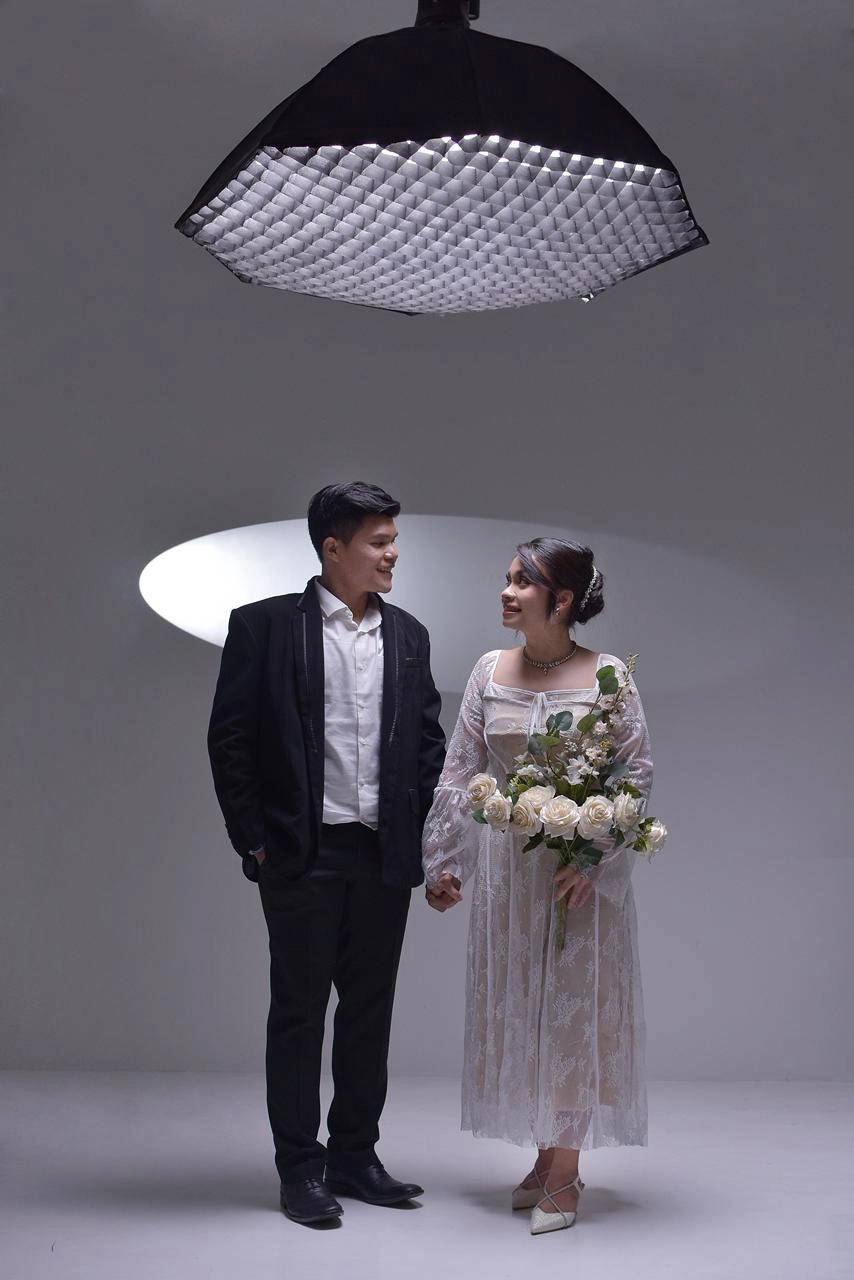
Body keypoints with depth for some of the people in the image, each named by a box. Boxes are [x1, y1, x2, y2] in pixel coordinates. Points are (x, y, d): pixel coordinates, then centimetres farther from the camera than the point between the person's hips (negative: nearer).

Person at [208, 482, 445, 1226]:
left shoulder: (408, 635, 9)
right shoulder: (266, 626, -5)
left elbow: (429, 741, 12)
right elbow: (230, 739, -5)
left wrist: (428, 834, 2)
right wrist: (253, 840, -8)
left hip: (385, 856, 5)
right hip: (303, 853, -4)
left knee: (370, 1008, 12)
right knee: (299, 1010, 4)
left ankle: (354, 1156, 24)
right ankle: (300, 1167, 14)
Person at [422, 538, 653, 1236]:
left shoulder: (609, 675, -7)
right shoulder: (490, 672, 3)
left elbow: (640, 775, -7)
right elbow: (460, 771, 6)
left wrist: (595, 856, -15)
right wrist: (443, 861, 4)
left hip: (583, 865, -4)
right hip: (506, 863, 4)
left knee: (574, 1007, 2)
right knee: (516, 1006, 9)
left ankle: (564, 1176, 12)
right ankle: (549, 1158, 24)